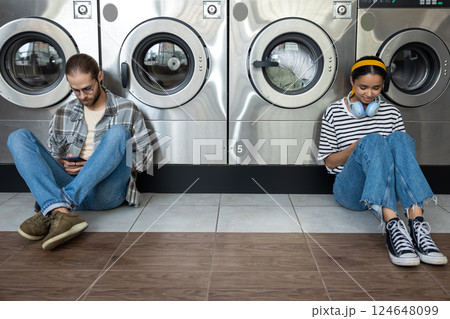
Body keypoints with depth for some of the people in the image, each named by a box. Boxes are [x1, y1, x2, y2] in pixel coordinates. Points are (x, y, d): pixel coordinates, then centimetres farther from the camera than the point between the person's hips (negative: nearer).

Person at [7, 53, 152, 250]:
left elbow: (144, 159, 7)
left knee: (118, 132, -28)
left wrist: (101, 164, -6)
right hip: (68, 186, 3)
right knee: (18, 138, -12)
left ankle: (48, 213, -37)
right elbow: (53, 155, 25)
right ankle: (61, 213, -39)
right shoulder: (62, 115, 18)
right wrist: (65, 164, 0)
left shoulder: (127, 111, 10)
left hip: (107, 192, -2)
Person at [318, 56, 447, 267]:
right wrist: (356, 147, -13)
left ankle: (417, 224, -44)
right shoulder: (335, 112, 7)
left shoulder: (391, 113, 15)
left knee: (399, 138, -27)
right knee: (372, 140, -32)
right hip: (350, 192, -2)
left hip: (384, 191, 3)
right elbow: (330, 162, 6)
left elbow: (403, 147, 17)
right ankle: (392, 226, -51)